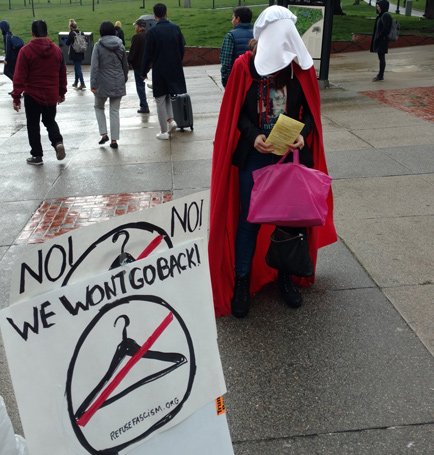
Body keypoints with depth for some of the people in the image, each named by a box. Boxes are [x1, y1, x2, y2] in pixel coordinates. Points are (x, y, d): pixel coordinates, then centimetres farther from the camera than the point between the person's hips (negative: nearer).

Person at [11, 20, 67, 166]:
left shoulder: (26, 51, -11)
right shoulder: (56, 50, 1)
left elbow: (19, 76, -13)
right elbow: (62, 74, 9)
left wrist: (16, 97, -8)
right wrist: (62, 93, 20)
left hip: (32, 95, -3)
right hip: (52, 95, 4)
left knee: (33, 125, 9)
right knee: (50, 121, 22)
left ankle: (37, 156, 13)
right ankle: (58, 141, -4)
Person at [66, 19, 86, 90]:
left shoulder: (71, 34, -12)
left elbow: (67, 43, -7)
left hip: (74, 54, -6)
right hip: (81, 54, 6)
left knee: (78, 68, -5)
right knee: (77, 67, 17)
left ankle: (82, 83, -12)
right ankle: (76, 82, 26)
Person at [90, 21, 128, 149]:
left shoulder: (98, 46, -8)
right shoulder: (120, 45, 4)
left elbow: (94, 66, -12)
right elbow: (125, 65, 11)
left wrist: (93, 84, -10)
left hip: (103, 83, -3)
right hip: (118, 83, 3)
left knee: (99, 107, 19)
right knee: (115, 111, 7)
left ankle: (104, 134, 7)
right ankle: (114, 140, 5)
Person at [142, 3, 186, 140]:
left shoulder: (152, 31, -11)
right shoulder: (175, 28, 0)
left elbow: (148, 54, -8)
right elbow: (182, 48, 5)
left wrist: (144, 71, 3)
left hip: (159, 70, -4)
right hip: (175, 69, 4)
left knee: (160, 100, 5)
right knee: (169, 95, 24)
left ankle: (164, 132, 8)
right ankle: (171, 120, 7)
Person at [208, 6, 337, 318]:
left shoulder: (303, 67, -2)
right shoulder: (244, 66, -7)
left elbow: (311, 111, 3)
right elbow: (236, 112, -3)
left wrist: (303, 135, -17)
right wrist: (253, 136, -20)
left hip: (292, 155, 2)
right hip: (254, 156, -2)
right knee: (248, 218, 5)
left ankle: (286, 275, 30)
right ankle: (241, 281, 20)